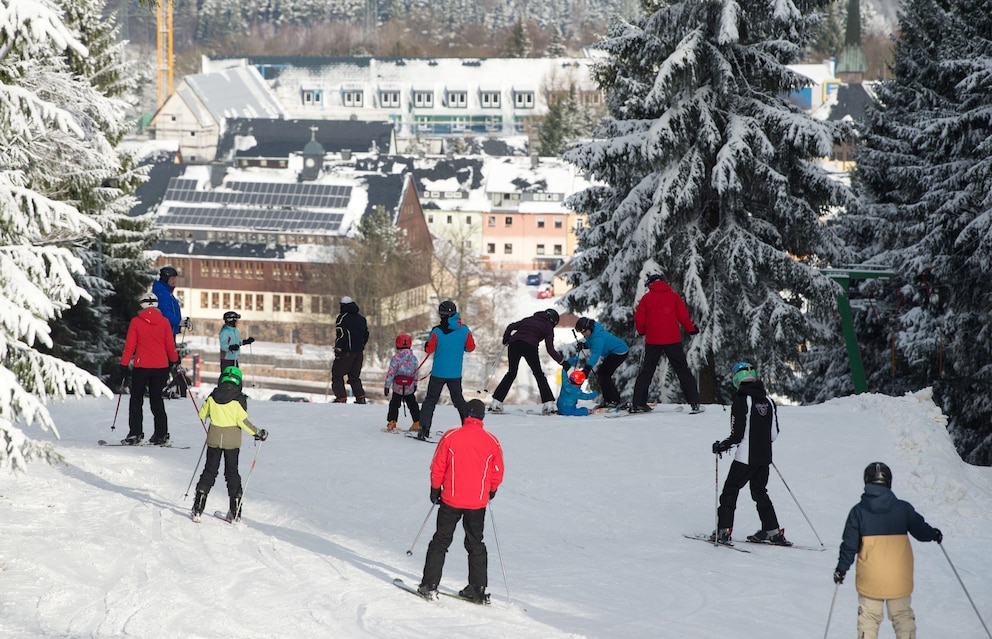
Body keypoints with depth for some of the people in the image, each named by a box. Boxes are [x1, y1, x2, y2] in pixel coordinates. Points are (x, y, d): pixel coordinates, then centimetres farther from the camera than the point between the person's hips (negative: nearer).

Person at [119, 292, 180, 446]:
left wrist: (124, 364, 4)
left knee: (136, 399, 8)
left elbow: (129, 345, -3)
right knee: (157, 399, 12)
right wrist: (175, 360, 21)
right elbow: (170, 345, 5)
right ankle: (161, 435, 7)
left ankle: (135, 434, 1)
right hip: (161, 366, 2)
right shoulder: (164, 322, 0)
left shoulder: (136, 322, -4)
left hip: (141, 366, -2)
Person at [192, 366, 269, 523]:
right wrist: (258, 433, -5)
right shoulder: (238, 399, -11)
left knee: (210, 470, 10)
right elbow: (243, 422, -16)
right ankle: (235, 511, 8)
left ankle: (198, 508, 4)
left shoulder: (213, 397, -3)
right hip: (232, 440, -2)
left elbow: (202, 414, 8)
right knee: (232, 472, 9)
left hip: (214, 439, 2)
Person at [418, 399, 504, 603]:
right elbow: (497, 473, 5)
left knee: (440, 541, 8)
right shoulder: (491, 441, -3)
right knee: (476, 544, 14)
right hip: (478, 502, 2)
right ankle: (478, 589, 13)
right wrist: (490, 491, 23)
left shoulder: (450, 437, -9)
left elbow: (437, 467, -4)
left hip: (451, 501, -2)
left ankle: (430, 586, 4)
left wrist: (435, 489, 11)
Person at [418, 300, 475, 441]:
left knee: (430, 400, 6)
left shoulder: (437, 331, -13)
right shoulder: (464, 330, -5)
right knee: (459, 400, 18)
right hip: (456, 373, 3)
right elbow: (471, 347, 5)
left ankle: (424, 428, -3)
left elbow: (429, 349, -8)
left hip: (439, 372, -2)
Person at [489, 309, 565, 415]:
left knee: (511, 373, 16)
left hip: (514, 343, 4)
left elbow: (511, 327, 24)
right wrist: (562, 360, 14)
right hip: (530, 346, -4)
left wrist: (506, 339, 38)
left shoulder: (529, 319, 28)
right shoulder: (548, 327, 15)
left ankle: (496, 402, 9)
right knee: (539, 374, 9)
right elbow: (550, 349, 6)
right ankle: (548, 403, 1)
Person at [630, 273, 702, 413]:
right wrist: (691, 329, 14)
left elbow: (639, 319, 2)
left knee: (646, 371, 10)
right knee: (683, 370, 5)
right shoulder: (673, 295, 4)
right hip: (673, 339, 0)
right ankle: (694, 403, -1)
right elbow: (683, 315, -1)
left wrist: (642, 331, 22)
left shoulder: (647, 297, 4)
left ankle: (638, 403, 5)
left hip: (653, 340, 0)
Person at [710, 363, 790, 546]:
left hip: (746, 456, -6)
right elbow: (774, 433, 11)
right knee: (760, 491, 19)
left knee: (730, 490, 3)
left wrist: (722, 446, -1)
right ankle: (773, 531, 16)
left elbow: (738, 434, -15)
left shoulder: (741, 400, -13)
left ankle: (724, 530, -2)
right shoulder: (768, 400, 6)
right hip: (765, 456, 6)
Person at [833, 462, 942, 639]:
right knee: (902, 615, 14)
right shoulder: (903, 508, -4)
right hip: (899, 578, 1)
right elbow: (920, 530, 7)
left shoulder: (858, 511, -5)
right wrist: (934, 534, 29)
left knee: (869, 617, 10)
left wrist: (841, 568, 8)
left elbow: (849, 544, -4)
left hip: (869, 578, -1)